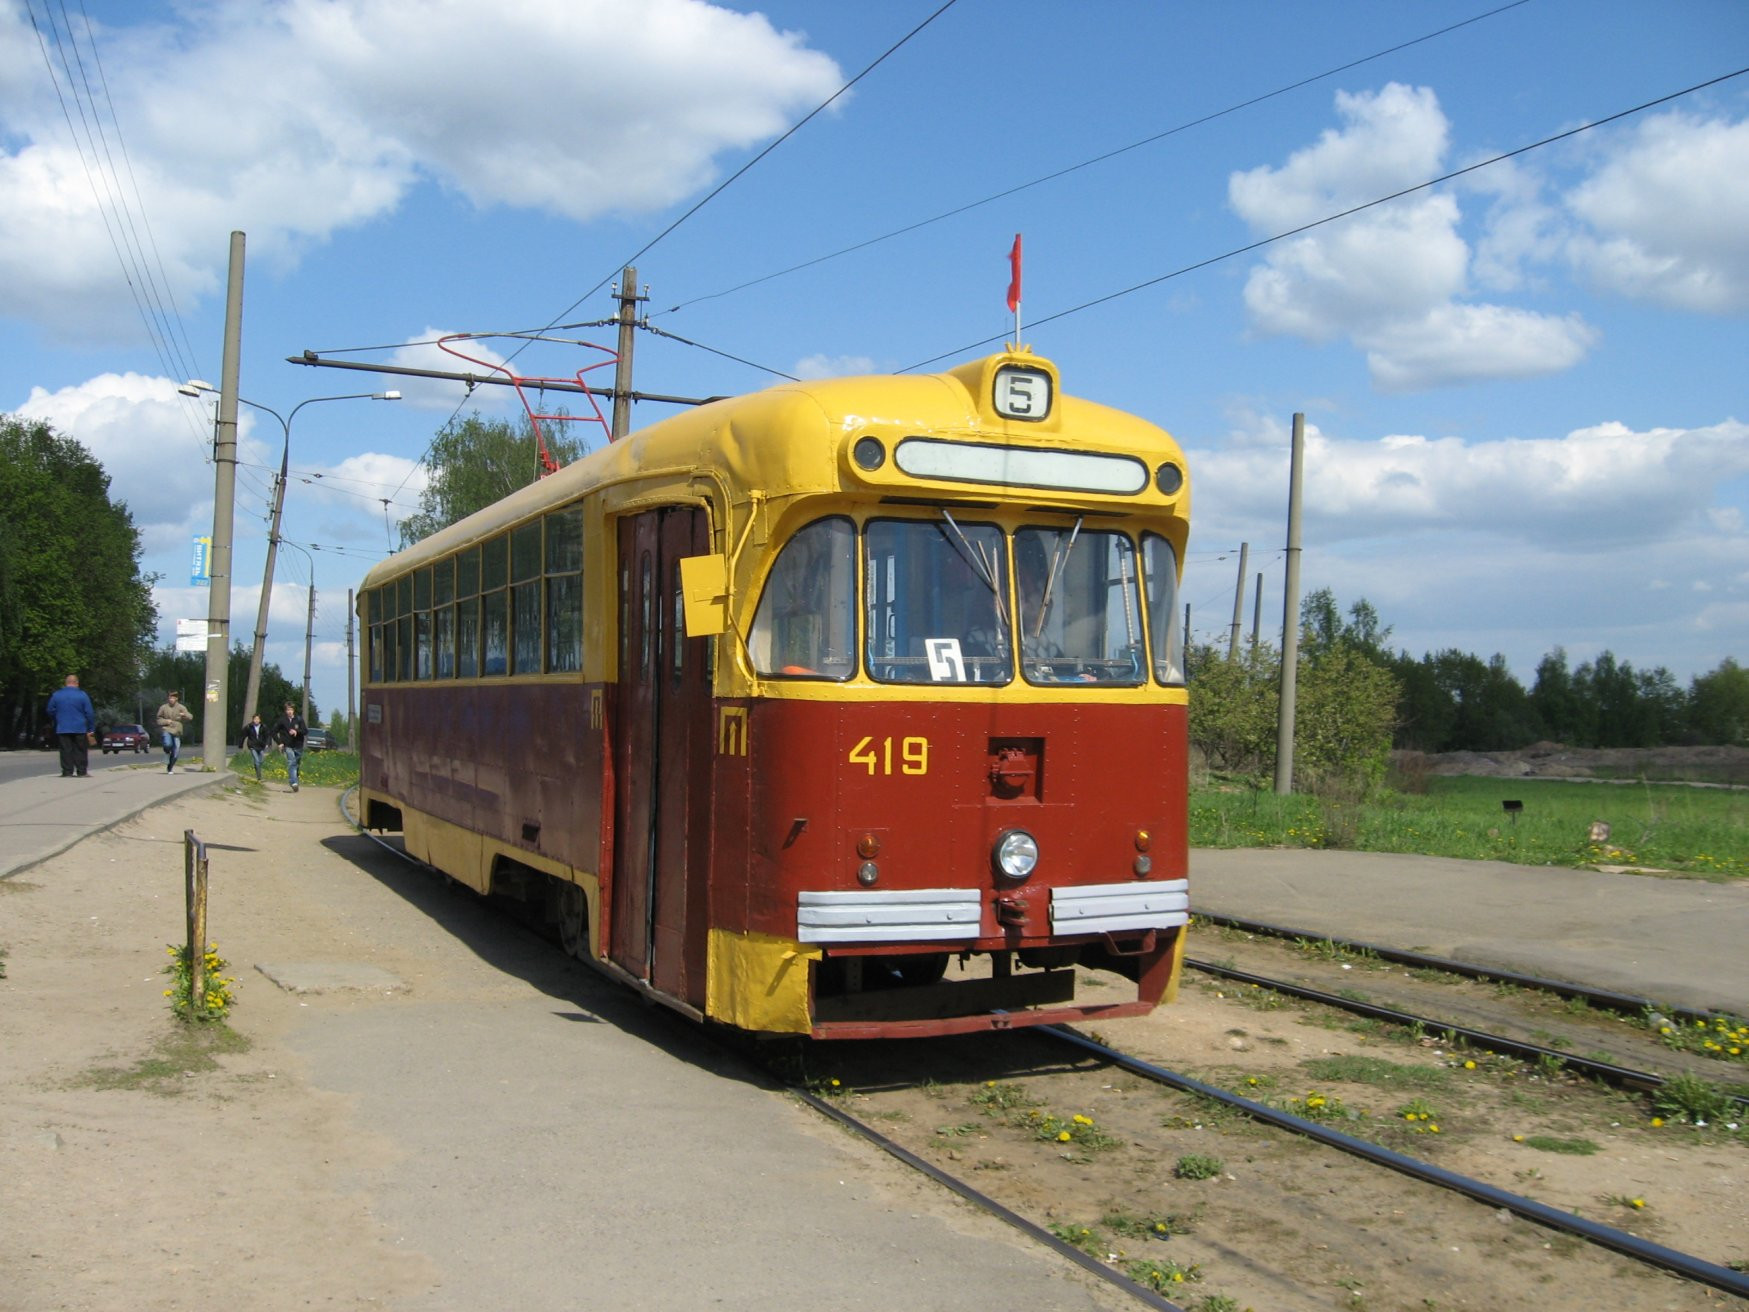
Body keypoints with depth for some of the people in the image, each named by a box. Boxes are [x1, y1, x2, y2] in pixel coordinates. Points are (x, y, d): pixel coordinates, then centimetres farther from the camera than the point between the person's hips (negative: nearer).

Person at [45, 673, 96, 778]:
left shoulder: (56, 695, 2)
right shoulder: (82, 695, -4)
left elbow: (50, 711, 10)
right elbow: (89, 713, -5)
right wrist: (91, 729, 2)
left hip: (62, 729, 2)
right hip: (79, 729, -1)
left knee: (66, 751, 3)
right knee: (80, 751, 4)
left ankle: (67, 772, 0)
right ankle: (82, 772, 3)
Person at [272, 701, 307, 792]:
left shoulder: (299, 719, 0)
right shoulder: (281, 720, -2)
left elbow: (305, 731, -5)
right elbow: (274, 732, 6)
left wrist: (297, 731, -23)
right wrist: (279, 742, -4)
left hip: (298, 746, 2)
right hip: (288, 746, -2)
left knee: (296, 765, 12)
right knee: (291, 763, -20)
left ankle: (295, 782, 27)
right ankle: (294, 783, -31)